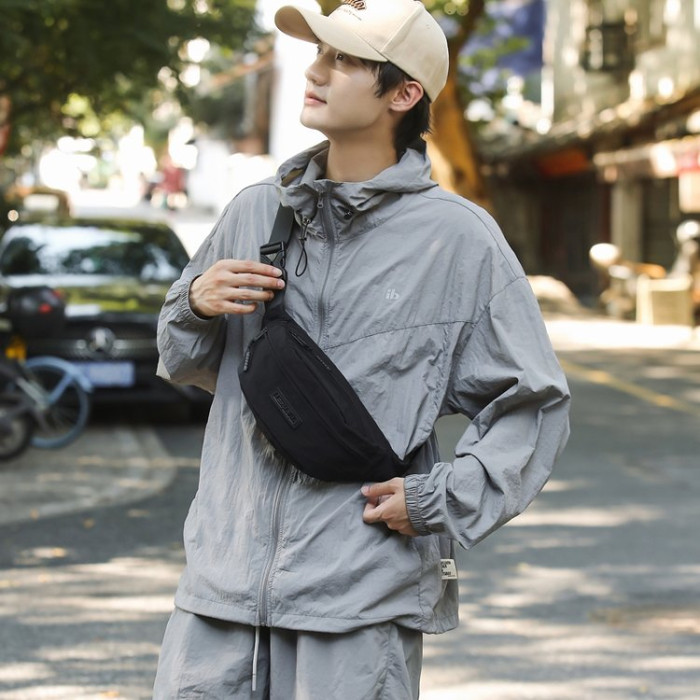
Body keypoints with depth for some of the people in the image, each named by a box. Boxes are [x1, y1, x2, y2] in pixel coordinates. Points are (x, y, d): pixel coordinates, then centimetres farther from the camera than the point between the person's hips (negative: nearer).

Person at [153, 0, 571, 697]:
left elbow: (533, 403, 1)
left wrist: (442, 501, -9)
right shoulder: (254, 211, 8)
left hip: (364, 591, -3)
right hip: (226, 570, 4)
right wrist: (195, 305, -1)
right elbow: (184, 364, 20)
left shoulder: (458, 237, -3)